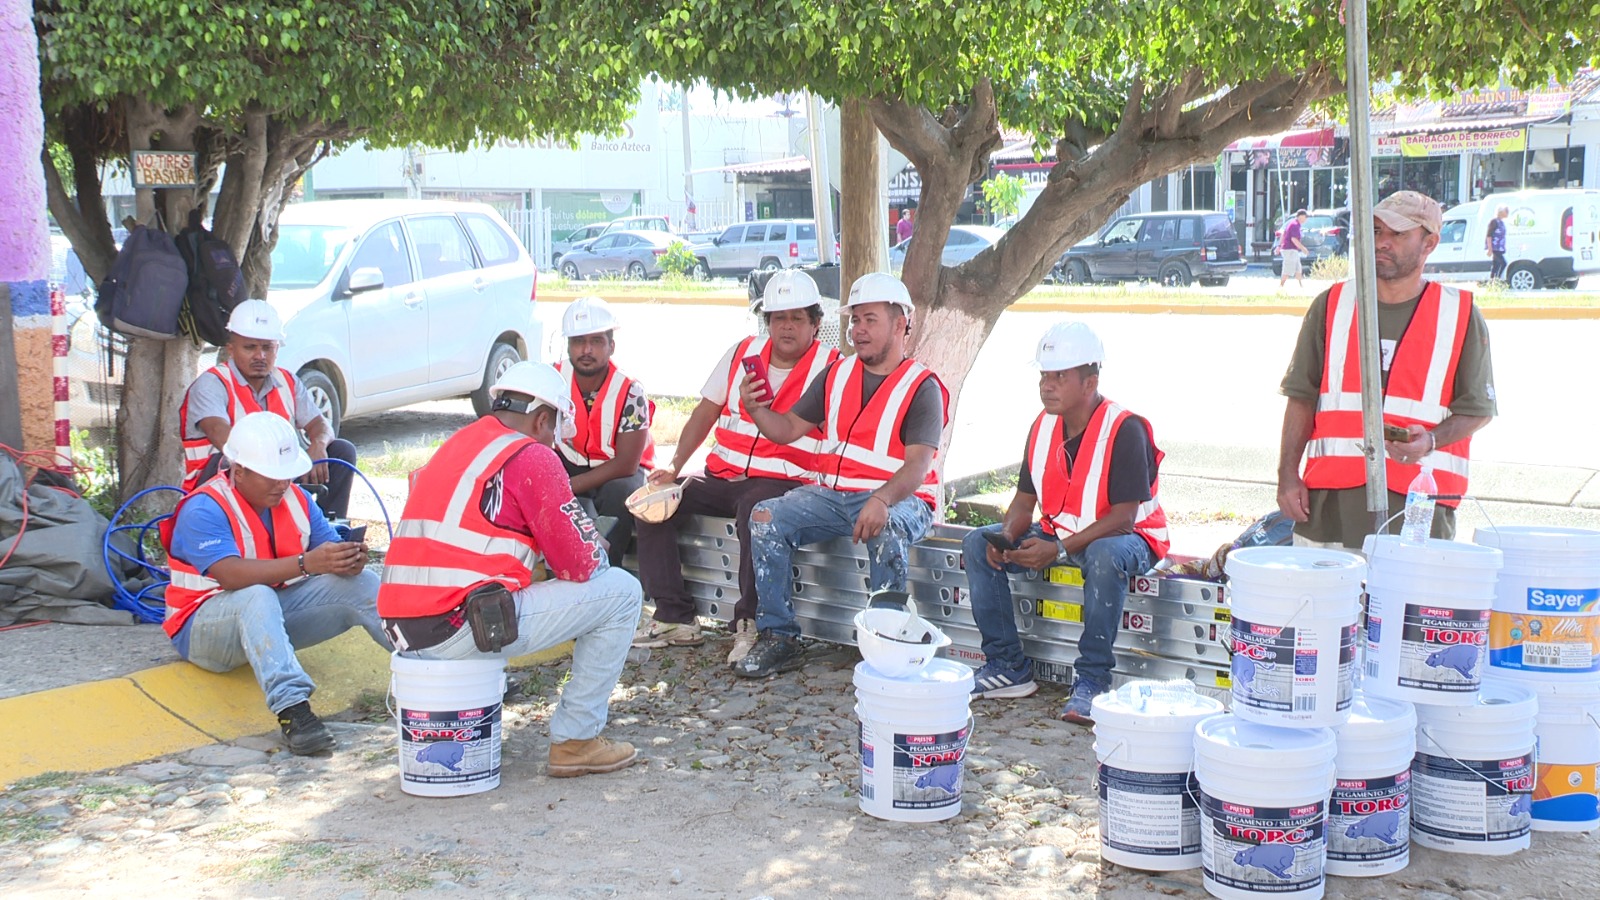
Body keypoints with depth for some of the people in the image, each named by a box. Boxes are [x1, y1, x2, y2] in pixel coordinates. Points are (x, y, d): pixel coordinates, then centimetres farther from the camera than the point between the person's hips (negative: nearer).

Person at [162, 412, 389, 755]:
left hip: (277, 611, 6)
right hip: (206, 624, -6)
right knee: (257, 598, -40)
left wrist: (350, 558, -27)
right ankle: (291, 710, -54)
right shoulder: (203, 509, -16)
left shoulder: (296, 499, 6)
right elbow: (232, 575, -32)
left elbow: (329, 551, -2)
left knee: (358, 583, -14)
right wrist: (305, 564, -42)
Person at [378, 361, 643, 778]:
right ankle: (575, 740, 8)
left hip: (403, 632, 9)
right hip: (458, 629, -9)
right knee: (621, 592, 3)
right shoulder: (532, 457, -3)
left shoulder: (454, 446, 21)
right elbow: (579, 565, -2)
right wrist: (595, 551, 20)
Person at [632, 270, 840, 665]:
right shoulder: (742, 354, 12)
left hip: (782, 481, -6)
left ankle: (750, 623, -25)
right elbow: (706, 413, 15)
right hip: (722, 475, 6)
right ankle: (674, 617, -9)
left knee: (756, 509, -39)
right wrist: (673, 466, 5)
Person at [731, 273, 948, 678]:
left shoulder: (922, 386, -5)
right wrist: (757, 409, -9)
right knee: (766, 518, -16)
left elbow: (918, 465, -18)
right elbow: (788, 429, 13)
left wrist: (882, 500, -37)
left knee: (886, 532, -38)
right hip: (831, 492, 5)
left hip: (898, 497, -5)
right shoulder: (838, 374, 14)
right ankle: (778, 637, -12)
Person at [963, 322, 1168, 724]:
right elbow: (1025, 499, 5)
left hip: (1127, 539, -7)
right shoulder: (1043, 427, 0)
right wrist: (1007, 537, -18)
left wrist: (1058, 550, -33)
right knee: (977, 544, -8)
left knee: (1105, 555, -41)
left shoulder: (1125, 430, -21)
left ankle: (1092, 679, -28)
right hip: (1058, 532, 7)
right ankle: (1008, 667, -5)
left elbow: (1123, 517, -26)